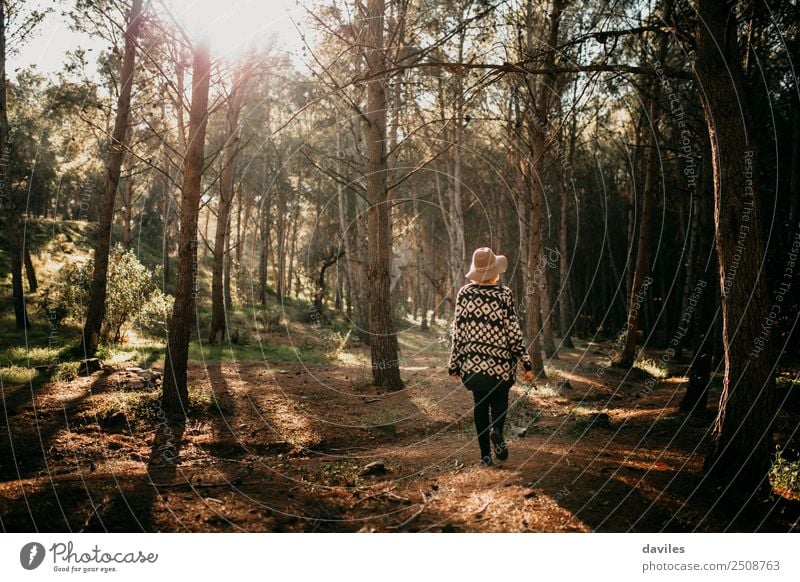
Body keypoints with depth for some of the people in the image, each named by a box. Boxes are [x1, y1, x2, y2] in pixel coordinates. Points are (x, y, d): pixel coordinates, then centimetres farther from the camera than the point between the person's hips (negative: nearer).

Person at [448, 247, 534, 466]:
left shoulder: (464, 293, -2)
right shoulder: (504, 294, -9)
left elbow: (458, 331, 0)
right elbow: (513, 332, -9)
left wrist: (454, 364, 7)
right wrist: (526, 363, -2)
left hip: (472, 361, 2)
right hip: (499, 361, -2)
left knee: (480, 403, 14)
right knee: (500, 399, 19)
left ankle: (485, 454, 11)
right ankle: (496, 429, -12)